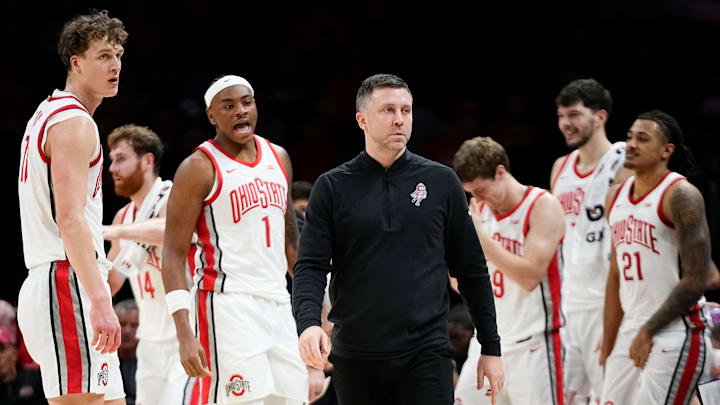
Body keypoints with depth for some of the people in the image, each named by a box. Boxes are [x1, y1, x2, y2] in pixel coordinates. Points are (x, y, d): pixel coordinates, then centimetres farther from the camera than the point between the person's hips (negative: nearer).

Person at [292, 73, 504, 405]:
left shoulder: (441, 182, 6)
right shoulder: (332, 187, 4)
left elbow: (471, 269, 8)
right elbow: (311, 266, -2)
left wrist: (491, 348, 6)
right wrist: (308, 323, -21)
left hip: (426, 354, -1)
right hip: (356, 360, 1)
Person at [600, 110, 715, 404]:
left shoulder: (680, 196, -12)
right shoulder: (617, 197, 12)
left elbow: (697, 280, -16)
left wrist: (648, 332, -13)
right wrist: (608, 346, 17)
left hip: (674, 336, -8)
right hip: (630, 334, 8)